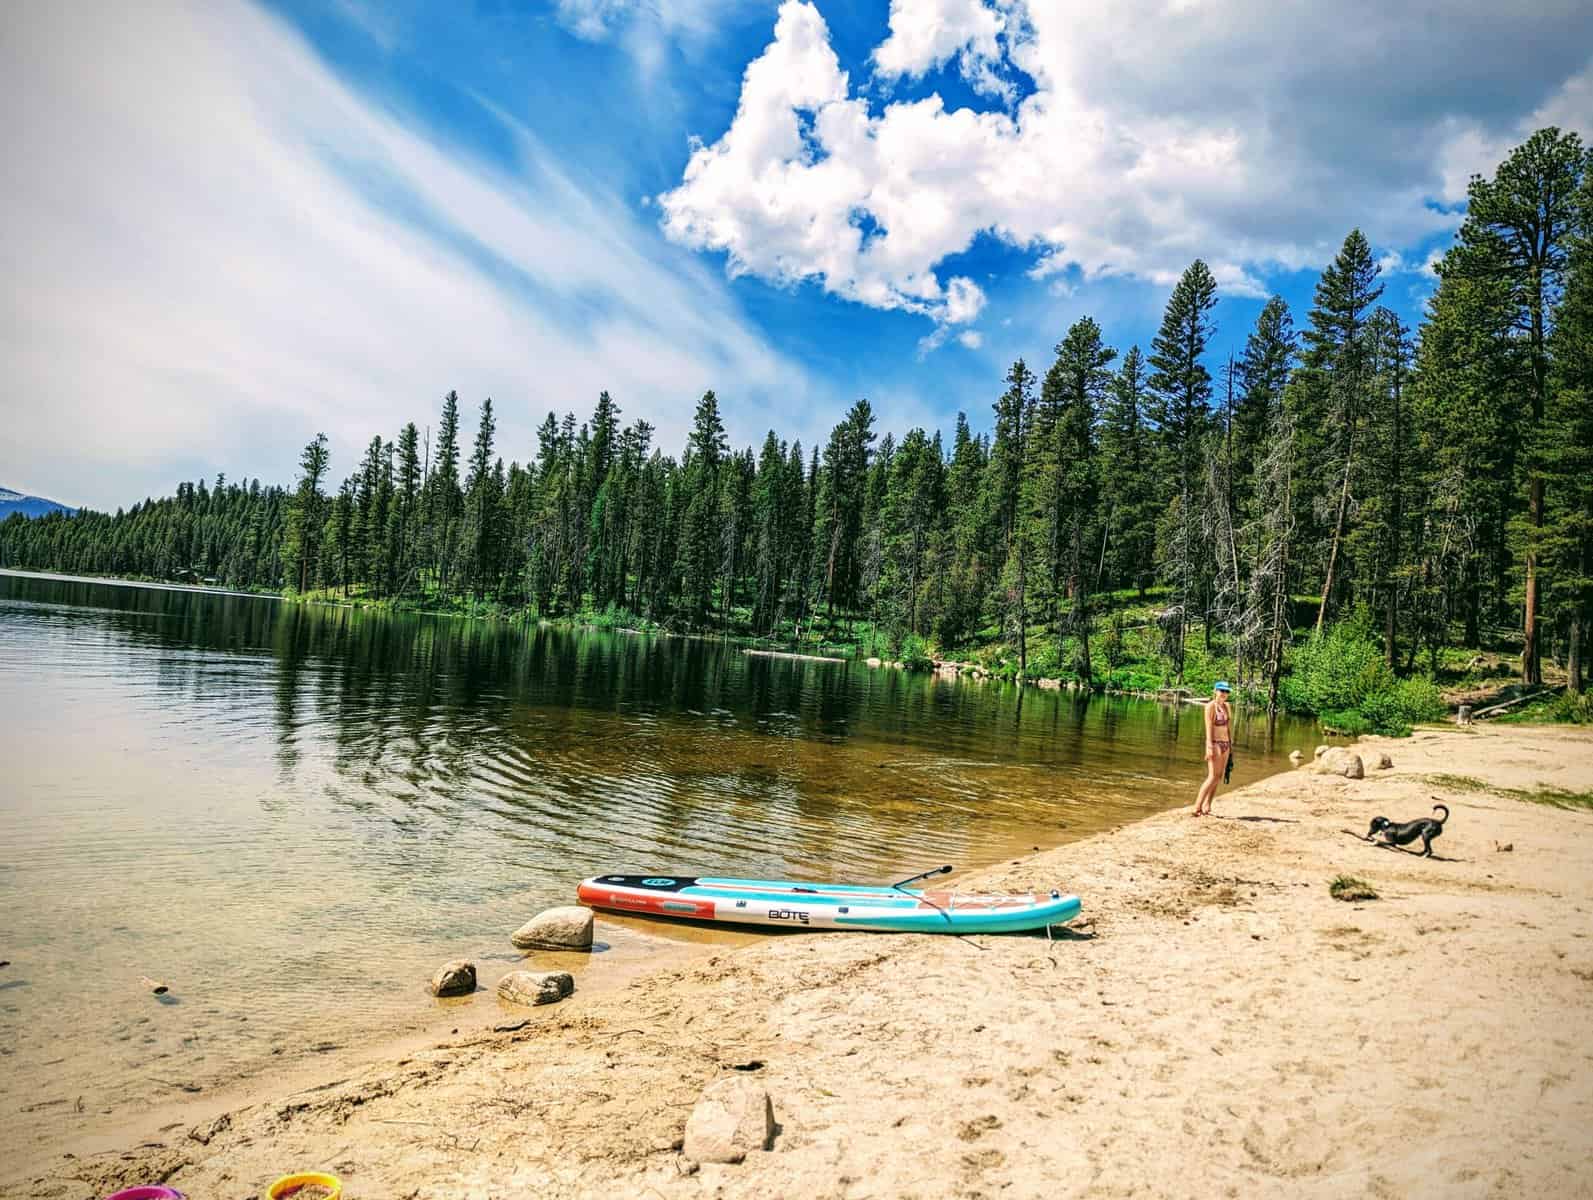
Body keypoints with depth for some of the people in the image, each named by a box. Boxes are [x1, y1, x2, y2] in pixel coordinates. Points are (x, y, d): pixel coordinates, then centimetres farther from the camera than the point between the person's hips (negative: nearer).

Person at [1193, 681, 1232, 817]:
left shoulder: (1226, 706, 12)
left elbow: (1228, 726, 17)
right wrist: (1210, 748, -20)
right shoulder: (1211, 706, -10)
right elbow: (1209, 728, -15)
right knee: (1212, 777, -13)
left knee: (1218, 777, 8)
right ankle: (1197, 808, -13)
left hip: (1226, 744, 8)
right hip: (1215, 744, -8)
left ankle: (1206, 807, 12)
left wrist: (1231, 744, 15)